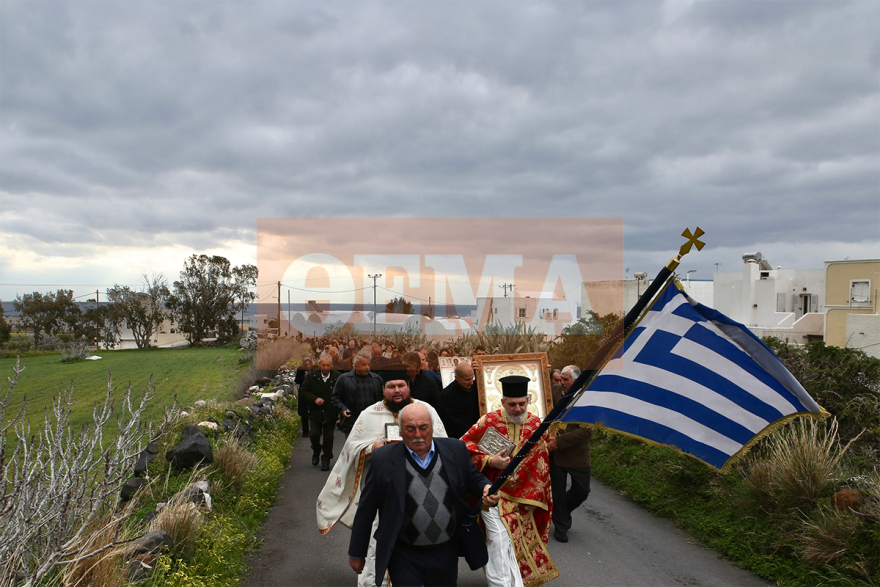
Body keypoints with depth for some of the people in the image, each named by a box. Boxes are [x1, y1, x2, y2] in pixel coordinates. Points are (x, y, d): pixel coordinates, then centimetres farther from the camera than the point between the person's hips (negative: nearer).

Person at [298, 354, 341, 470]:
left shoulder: (337, 377, -5)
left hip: (330, 414, -1)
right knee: (314, 434, -4)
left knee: (328, 437, 5)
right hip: (315, 413, 1)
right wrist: (314, 399, -15)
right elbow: (302, 392, -1)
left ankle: (326, 460, 21)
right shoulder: (311, 377, 0)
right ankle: (316, 451, 28)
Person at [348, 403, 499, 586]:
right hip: (404, 556, -2)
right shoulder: (383, 459, -9)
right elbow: (366, 510, -3)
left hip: (446, 555, 3)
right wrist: (357, 553, 3)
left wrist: (486, 489, -14)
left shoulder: (455, 450, -3)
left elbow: (474, 479, 10)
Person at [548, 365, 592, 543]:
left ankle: (562, 512, 41)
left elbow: (587, 430, -19)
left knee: (582, 491, 12)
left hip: (578, 454, -1)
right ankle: (561, 526, 30)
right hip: (555, 453, 1)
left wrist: (560, 441, -22)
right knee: (558, 492, 10)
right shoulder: (555, 391, -6)